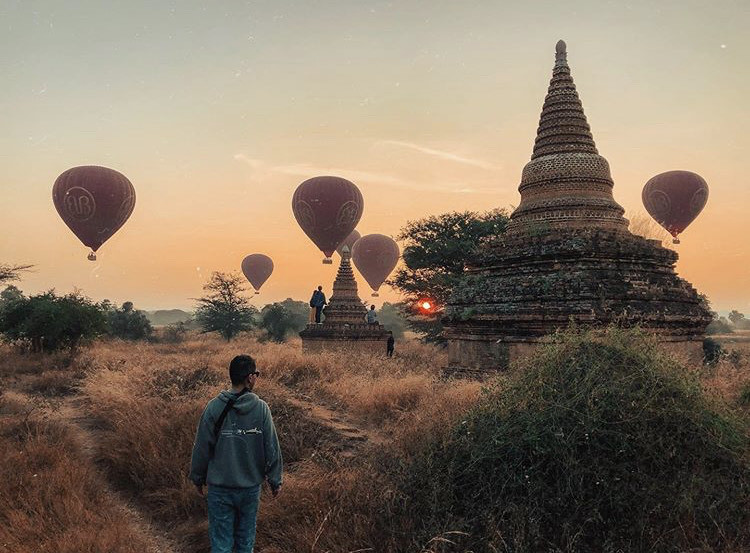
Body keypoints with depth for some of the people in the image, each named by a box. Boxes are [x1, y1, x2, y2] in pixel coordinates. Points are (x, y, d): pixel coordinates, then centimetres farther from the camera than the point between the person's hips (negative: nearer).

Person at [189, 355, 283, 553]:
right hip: (251, 486, 0)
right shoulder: (261, 408, -11)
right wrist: (275, 481, 6)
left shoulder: (214, 407, -11)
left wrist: (198, 478, 11)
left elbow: (202, 447, -5)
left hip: (220, 487, 0)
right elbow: (272, 448, -7)